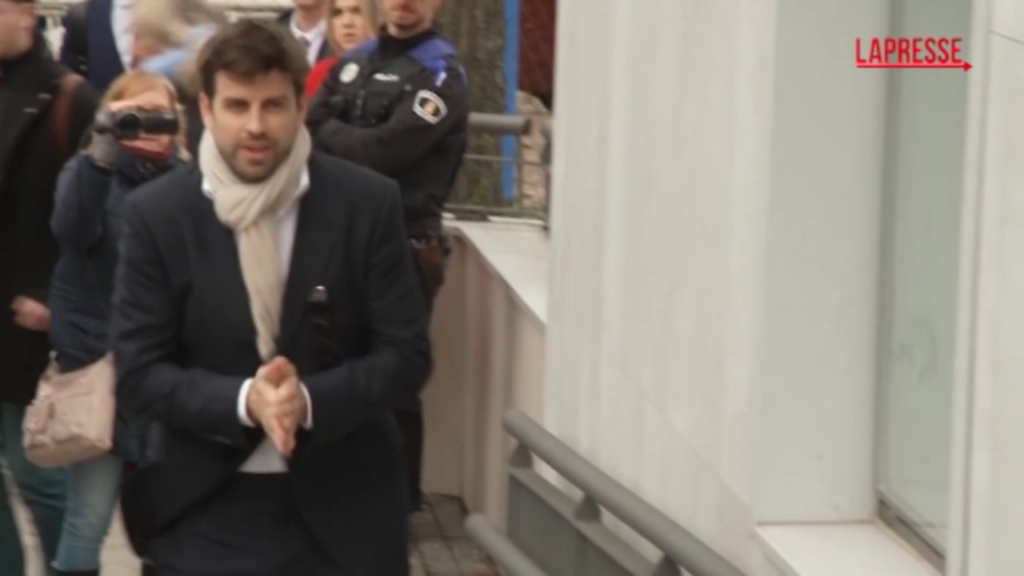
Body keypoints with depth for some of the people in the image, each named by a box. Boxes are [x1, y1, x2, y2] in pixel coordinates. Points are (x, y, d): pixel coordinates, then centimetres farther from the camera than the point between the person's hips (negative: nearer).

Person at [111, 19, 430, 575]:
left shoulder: (367, 203, -6)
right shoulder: (155, 214, -6)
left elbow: (406, 355, -4)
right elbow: (137, 376, -6)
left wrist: (309, 401, -21)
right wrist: (242, 400, -23)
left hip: (345, 504, 0)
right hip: (204, 508, 0)